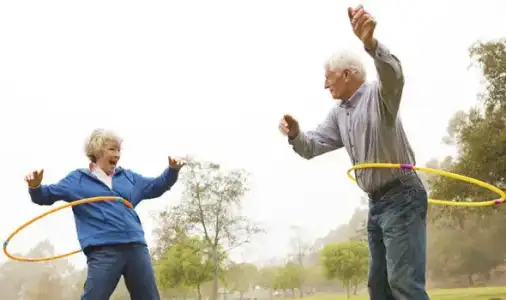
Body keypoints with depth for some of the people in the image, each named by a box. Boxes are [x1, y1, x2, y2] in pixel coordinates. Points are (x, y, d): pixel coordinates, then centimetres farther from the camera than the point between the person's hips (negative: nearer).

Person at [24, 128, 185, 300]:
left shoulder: (128, 177, 21)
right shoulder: (78, 178, 11)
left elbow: (156, 186, 30)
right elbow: (47, 195, 8)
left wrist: (172, 170, 12)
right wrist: (35, 187, -15)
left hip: (136, 247, 4)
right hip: (103, 251, -4)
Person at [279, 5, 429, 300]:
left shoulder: (378, 93, -11)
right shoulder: (338, 114, 16)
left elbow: (394, 75, -34)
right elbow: (312, 147, 13)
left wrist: (371, 43, -54)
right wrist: (295, 134, -12)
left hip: (402, 198, -9)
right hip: (376, 203, 9)